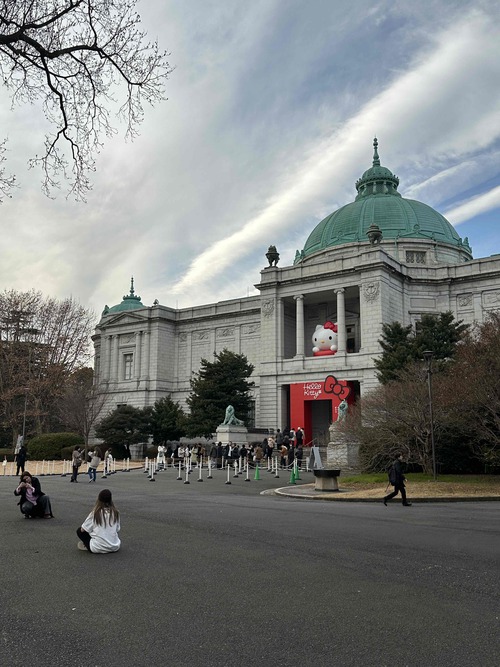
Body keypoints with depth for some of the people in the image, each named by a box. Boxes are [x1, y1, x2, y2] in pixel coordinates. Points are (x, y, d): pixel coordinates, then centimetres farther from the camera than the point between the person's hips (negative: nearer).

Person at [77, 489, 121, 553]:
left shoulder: (95, 513, -12)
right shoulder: (115, 512, -5)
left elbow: (83, 529, -4)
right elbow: (117, 530, 5)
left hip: (98, 548, -3)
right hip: (114, 547, 4)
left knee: (79, 531, 15)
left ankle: (88, 546, 2)